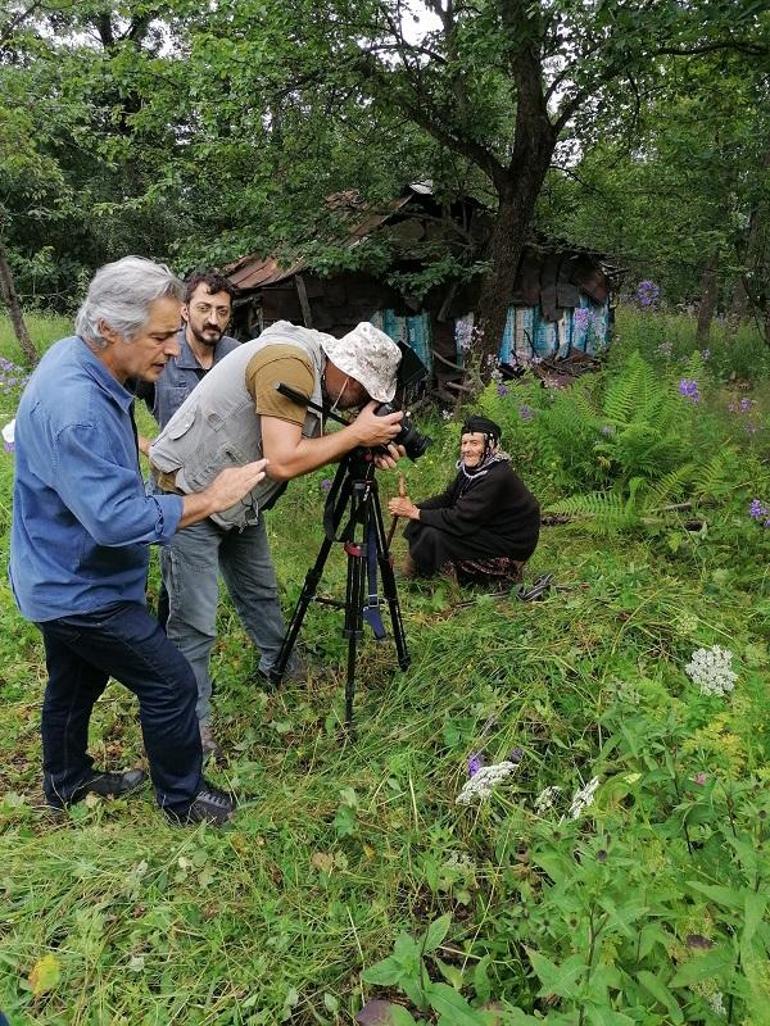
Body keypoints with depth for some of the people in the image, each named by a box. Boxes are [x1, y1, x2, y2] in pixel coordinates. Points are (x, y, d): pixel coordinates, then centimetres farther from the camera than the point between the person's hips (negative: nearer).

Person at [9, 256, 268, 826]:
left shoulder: (73, 356, -2)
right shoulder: (74, 408, -34)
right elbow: (116, 519, -34)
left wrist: (142, 451, 12)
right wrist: (209, 499, -27)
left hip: (63, 578, 10)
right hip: (79, 587, -10)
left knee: (75, 682, 25)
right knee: (171, 684, 0)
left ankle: (67, 783, 46)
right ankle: (182, 801, 20)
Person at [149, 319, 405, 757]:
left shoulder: (311, 361, 3)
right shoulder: (288, 362, -27)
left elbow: (305, 446, 7)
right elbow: (283, 462, -32)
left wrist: (363, 449, -8)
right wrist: (357, 434, -22)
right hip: (189, 493, -10)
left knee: (261, 590, 23)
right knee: (195, 622, -4)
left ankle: (280, 669, 44)